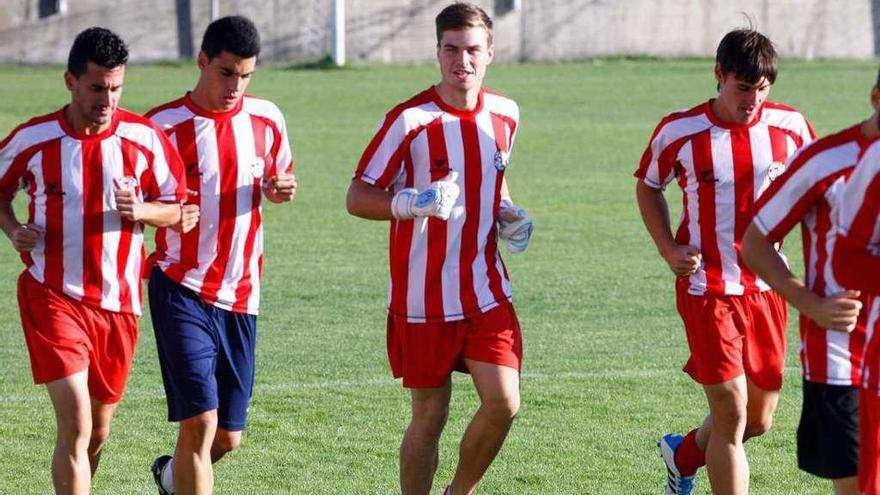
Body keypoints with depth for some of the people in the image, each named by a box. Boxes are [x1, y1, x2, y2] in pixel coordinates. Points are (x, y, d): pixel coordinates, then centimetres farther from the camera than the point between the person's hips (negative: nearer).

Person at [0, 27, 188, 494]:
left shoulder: (145, 139, -2)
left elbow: (176, 209, 5)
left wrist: (142, 210, -16)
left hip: (119, 302, 3)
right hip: (53, 295, -3)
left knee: (97, 433, 14)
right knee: (75, 424, -17)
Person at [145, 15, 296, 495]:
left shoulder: (267, 119, 5)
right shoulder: (165, 125, -8)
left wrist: (280, 189, -3)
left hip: (241, 296, 5)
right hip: (182, 291, -5)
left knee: (227, 437, 11)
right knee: (200, 421, -16)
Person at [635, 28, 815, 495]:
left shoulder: (791, 127, -3)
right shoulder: (678, 133, -9)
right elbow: (647, 186, 9)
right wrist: (669, 250, -4)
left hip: (767, 286, 4)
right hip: (707, 288, -4)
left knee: (759, 418, 13)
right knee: (731, 412, -11)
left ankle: (682, 455, 43)